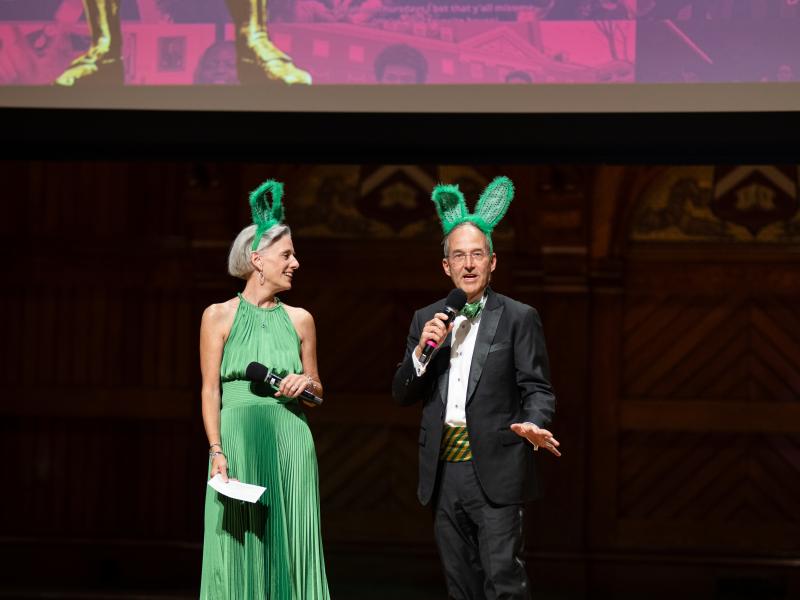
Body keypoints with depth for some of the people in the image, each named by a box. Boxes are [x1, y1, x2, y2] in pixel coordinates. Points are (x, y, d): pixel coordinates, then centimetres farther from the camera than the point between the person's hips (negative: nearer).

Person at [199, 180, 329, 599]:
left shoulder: (299, 320, 13)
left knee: (290, 545, 0)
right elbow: (210, 390, 0)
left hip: (290, 442, 3)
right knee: (239, 549, -3)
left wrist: (307, 385, -3)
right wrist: (217, 451, -10)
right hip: (238, 441, -3)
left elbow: (317, 389, 20)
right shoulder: (219, 316, 4)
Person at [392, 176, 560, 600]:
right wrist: (422, 351, -7)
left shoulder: (518, 318, 1)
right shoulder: (426, 320, 13)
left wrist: (534, 425, -25)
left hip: (495, 473, -4)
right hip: (443, 474, 4)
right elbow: (402, 395, 11)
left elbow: (537, 388, -3)